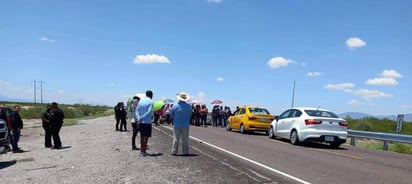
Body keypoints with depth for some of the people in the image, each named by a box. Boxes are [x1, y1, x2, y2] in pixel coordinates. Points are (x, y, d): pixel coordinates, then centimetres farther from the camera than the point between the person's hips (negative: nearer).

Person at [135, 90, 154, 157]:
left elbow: (137, 110, 3)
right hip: (147, 122, -6)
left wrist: (138, 118, -7)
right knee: (146, 137, 2)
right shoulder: (151, 101, -7)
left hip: (140, 122, 6)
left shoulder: (141, 100, 10)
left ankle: (141, 150, 25)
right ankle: (143, 151, 2)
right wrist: (142, 118, -14)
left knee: (142, 136, 17)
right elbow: (149, 112, -18)